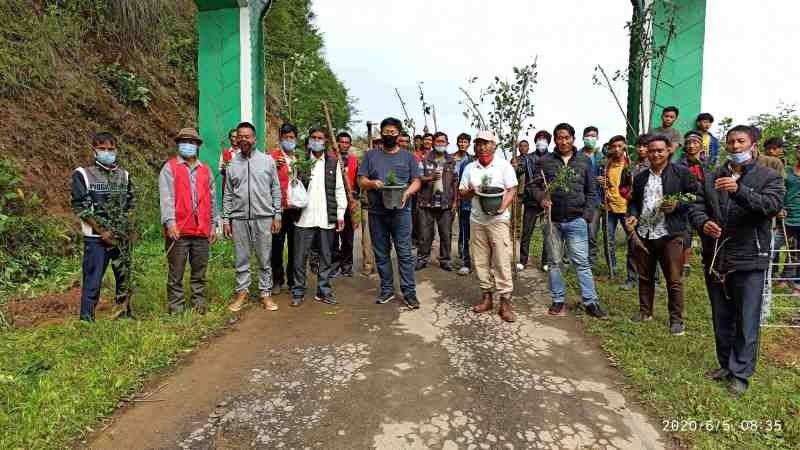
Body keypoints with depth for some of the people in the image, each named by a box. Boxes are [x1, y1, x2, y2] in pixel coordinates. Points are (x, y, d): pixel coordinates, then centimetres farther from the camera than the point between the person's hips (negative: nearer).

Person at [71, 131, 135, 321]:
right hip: (96, 238, -4)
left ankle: (125, 315, 25)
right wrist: (102, 231, -12)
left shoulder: (124, 175, 11)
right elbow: (80, 207, -6)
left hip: (122, 237, 4)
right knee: (93, 281, -1)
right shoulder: (82, 174, -1)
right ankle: (87, 320, 11)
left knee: (126, 278, 10)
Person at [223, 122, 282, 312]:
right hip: (239, 218, 2)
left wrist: (277, 215, -1)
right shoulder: (232, 163, 8)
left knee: (265, 259, 5)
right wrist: (225, 219, 5)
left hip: (263, 217, -1)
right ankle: (242, 293, 20)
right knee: (241, 259, 8)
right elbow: (227, 194, 10)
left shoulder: (267, 160, 4)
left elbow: (276, 190, 4)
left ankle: (266, 293, 16)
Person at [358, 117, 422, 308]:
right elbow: (361, 181, 8)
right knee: (381, 253, 9)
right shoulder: (371, 156, 11)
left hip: (401, 211, -2)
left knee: (405, 253, -3)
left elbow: (416, 181, 4)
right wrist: (372, 183, -14)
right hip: (376, 212, 2)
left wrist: (407, 193, -16)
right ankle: (387, 289, 21)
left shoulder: (408, 157, 8)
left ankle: (409, 292, 4)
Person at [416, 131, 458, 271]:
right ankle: (422, 258, 16)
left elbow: (455, 182, 10)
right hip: (427, 202, -1)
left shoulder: (452, 161, 10)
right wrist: (430, 178, -20)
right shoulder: (425, 160, 3)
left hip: (446, 203, 2)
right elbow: (418, 178, -1)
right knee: (425, 233, 3)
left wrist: (455, 201, 3)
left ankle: (445, 260, 18)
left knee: (446, 234, 6)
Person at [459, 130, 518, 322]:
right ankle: (486, 296, 19)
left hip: (498, 219, -4)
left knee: (502, 261, -6)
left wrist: (502, 207, -19)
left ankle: (505, 301, 1)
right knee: (480, 261, 7)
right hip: (476, 220, 4)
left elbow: (512, 190, -4)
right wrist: (472, 191, -10)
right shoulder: (469, 168, 11)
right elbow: (462, 193, 12)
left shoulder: (504, 165, 0)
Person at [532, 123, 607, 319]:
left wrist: (587, 214, -1)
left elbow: (591, 191, 9)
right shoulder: (545, 161, 3)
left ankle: (590, 301, 11)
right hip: (552, 220, 1)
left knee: (582, 262, 1)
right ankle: (558, 300, 20)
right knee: (554, 262, 9)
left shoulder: (584, 161, 6)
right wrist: (541, 198, -15)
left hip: (576, 220, 0)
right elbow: (536, 186, 5)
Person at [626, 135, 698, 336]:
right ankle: (645, 311, 29)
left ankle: (676, 319, 12)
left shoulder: (682, 173, 1)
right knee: (644, 277, 14)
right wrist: (632, 216, 4)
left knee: (674, 279, 0)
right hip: (643, 234, 5)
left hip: (670, 235, -4)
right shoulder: (640, 177, 15)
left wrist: (677, 205, -17)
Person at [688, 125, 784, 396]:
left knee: (747, 322, 2)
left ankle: (740, 374, 15)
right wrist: (703, 223, -17)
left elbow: (772, 204, -18)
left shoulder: (769, 177, 0)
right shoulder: (711, 179, 12)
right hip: (715, 259, 4)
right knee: (721, 319, 16)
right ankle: (726, 365, 32)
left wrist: (739, 190, -34)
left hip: (748, 261, -4)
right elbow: (697, 208, 6)